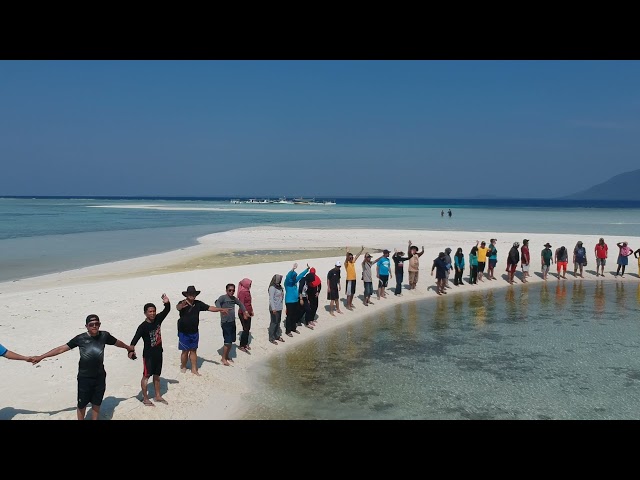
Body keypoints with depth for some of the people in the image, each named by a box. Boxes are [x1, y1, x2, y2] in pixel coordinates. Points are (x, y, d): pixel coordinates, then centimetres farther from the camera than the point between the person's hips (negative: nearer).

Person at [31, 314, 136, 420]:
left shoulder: (104, 335, -4)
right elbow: (61, 348, -6)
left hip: (100, 376, 2)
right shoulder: (80, 338, -11)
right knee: (82, 404, 8)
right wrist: (41, 357, -6)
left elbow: (117, 342, 15)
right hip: (84, 377, -2)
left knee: (96, 404, 16)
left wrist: (129, 348, 32)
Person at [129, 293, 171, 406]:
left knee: (157, 375, 17)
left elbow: (167, 310, 0)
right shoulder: (143, 326, -20)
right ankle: (145, 399, 14)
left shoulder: (158, 319, -3)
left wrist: (167, 303, -22)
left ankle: (157, 396, 28)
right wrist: (131, 349, -45)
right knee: (146, 376, 4)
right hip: (148, 354, -6)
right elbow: (135, 339, -28)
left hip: (158, 353, 6)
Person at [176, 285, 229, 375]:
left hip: (194, 332, 4)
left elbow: (209, 308, 1)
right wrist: (182, 305, -60)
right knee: (185, 351, 5)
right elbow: (178, 307, -36)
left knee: (193, 351, 10)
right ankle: (183, 367, 25)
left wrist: (221, 309, -11)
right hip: (184, 332, -4)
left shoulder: (198, 304, 0)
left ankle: (194, 369, 17)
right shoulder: (182, 303, -14)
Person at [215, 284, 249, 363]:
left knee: (231, 340, 12)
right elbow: (217, 302, -31)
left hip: (232, 322, 7)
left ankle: (227, 356, 28)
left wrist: (245, 311, 14)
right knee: (227, 341, -9)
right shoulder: (223, 297, -11)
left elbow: (240, 304, 26)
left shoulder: (234, 298, 9)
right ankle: (223, 358, 4)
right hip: (225, 323, -7)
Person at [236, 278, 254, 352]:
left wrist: (251, 310, 20)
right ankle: (242, 346, 4)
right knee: (245, 329, -5)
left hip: (248, 312, 9)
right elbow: (241, 304, -21)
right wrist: (244, 313, -23)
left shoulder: (247, 291, 9)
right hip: (243, 313, -9)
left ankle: (246, 343, 25)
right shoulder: (242, 292, -18)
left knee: (248, 329, 14)